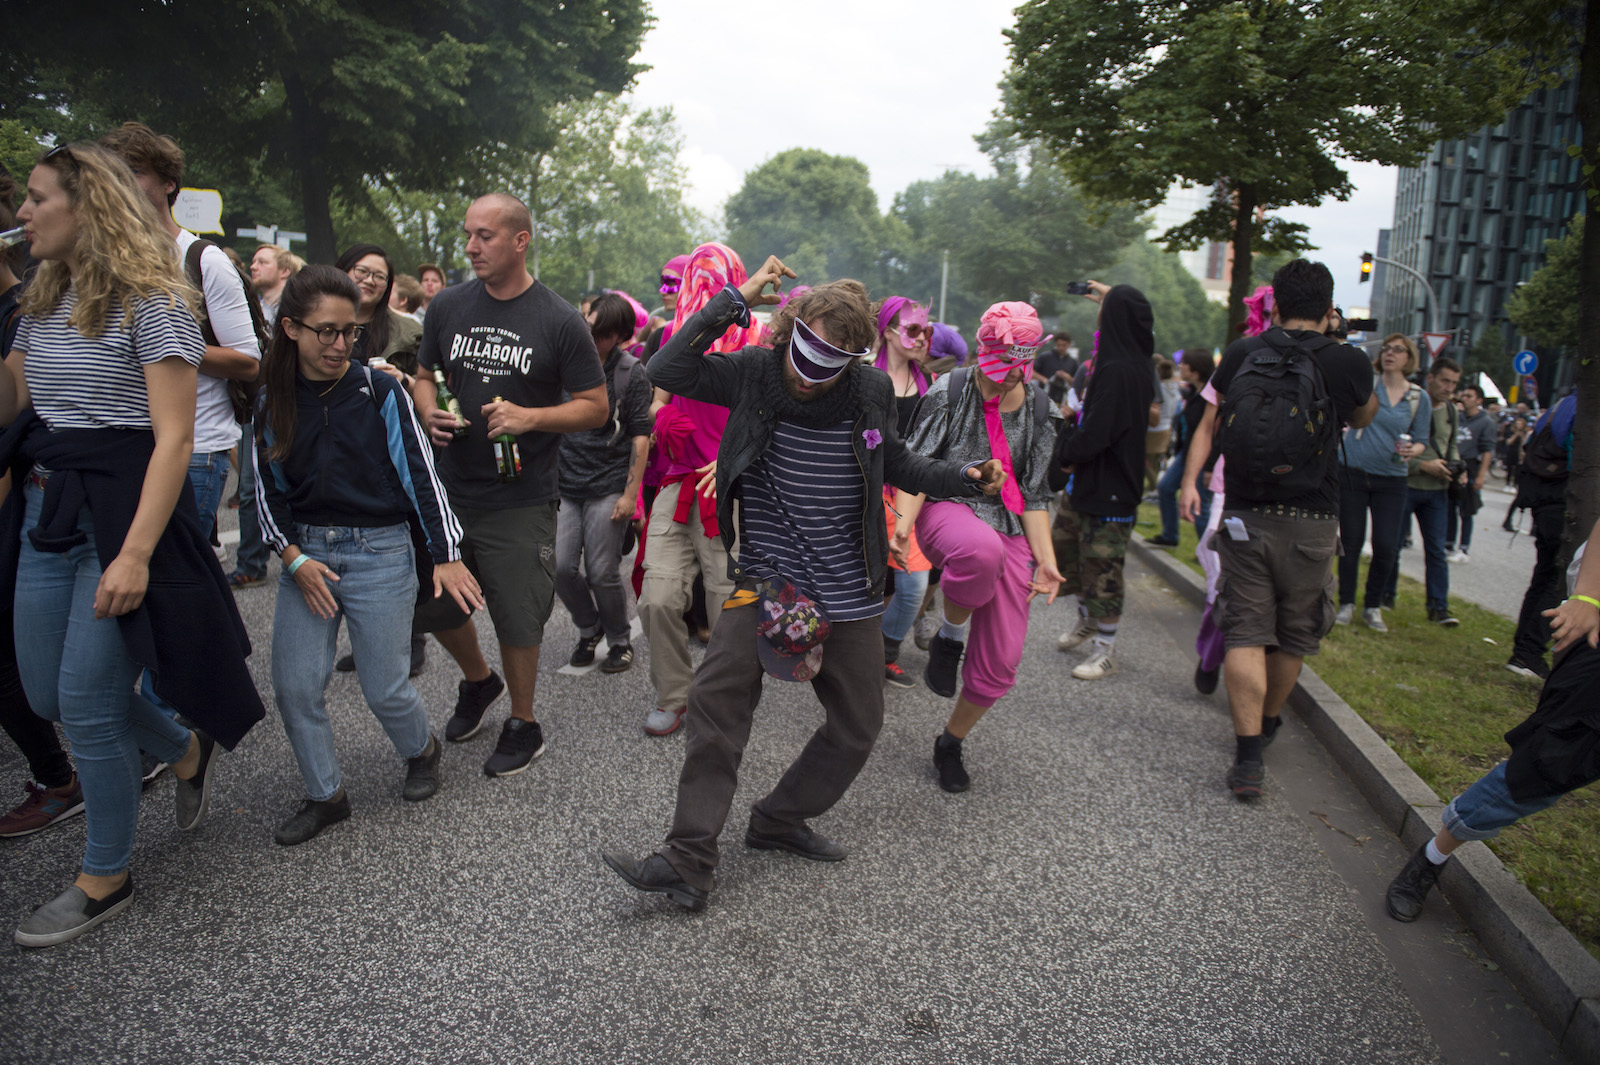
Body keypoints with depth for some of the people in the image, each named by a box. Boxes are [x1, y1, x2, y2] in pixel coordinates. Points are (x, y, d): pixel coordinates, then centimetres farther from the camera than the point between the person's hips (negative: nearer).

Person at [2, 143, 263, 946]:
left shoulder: (151, 301, -13)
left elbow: (174, 439, -19)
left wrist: (136, 554, -24)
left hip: (122, 514, -8)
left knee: (86, 703, -1)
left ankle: (105, 878, 19)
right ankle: (188, 751, 39)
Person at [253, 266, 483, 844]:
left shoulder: (380, 391, -5)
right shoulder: (274, 402, 4)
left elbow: (420, 472, -6)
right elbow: (268, 490, 8)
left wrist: (446, 555, -11)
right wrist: (294, 557, -5)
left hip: (380, 552, -3)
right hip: (305, 553, 3)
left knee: (384, 688, 1)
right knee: (294, 686, -1)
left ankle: (422, 749, 33)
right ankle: (325, 796, 19)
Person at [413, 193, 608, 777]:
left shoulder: (561, 322, -8)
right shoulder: (448, 306, 4)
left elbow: (596, 406, -5)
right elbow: (424, 376, 16)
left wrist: (529, 416, -21)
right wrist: (430, 411, -7)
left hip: (520, 499, -4)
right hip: (448, 490, 5)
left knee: (518, 621, 6)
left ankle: (523, 726, 28)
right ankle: (478, 680, 44)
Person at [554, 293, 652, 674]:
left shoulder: (632, 373, -3)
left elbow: (640, 436, -3)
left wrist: (631, 493, -8)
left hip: (608, 487, -3)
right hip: (564, 484, 3)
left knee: (602, 572, -3)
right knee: (560, 566, -3)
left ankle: (619, 640, 20)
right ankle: (588, 629, 25)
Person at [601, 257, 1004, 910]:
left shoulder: (872, 390, -4)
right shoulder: (755, 372, -7)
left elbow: (895, 464, 13)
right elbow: (668, 373, -18)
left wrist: (964, 478, -1)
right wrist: (735, 300, -20)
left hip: (848, 593, 2)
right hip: (768, 579, -2)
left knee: (857, 726, 10)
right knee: (717, 699, -14)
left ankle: (781, 820, 30)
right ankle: (690, 861, -5)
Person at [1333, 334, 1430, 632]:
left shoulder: (1419, 399, 5)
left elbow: (1421, 440, 9)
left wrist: (1412, 450, -13)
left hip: (1391, 480, 2)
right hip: (1352, 473, -1)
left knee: (1386, 548, 0)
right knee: (1351, 541, 2)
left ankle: (1373, 607, 19)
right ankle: (1346, 604, 18)